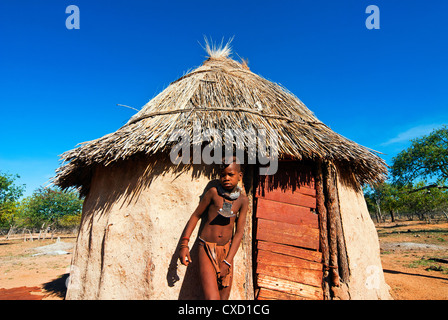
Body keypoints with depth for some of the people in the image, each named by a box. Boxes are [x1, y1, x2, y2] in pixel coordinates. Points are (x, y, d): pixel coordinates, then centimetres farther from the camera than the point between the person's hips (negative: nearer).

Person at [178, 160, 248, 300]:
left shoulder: (243, 199, -2)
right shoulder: (213, 192, -7)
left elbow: (239, 232, -2)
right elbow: (196, 215, 1)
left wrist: (227, 262, -6)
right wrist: (184, 244, -5)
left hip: (226, 249, 3)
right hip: (206, 248, -3)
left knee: (224, 296, 10)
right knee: (212, 297, -18)